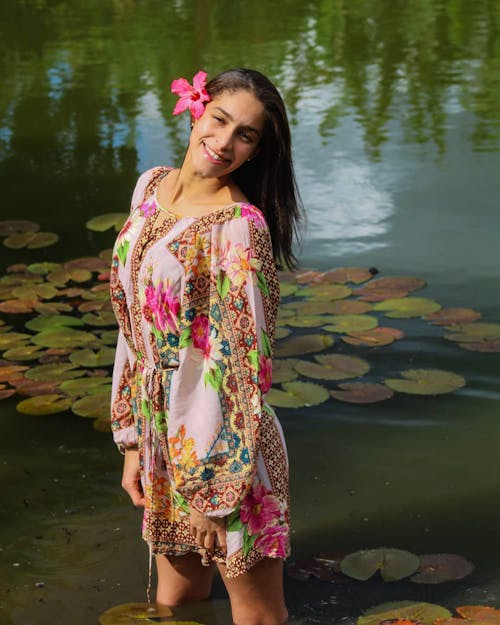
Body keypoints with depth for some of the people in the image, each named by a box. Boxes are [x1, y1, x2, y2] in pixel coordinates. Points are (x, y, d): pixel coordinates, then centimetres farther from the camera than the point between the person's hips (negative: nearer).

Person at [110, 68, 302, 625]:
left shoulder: (239, 228, -20)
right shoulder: (151, 187, 3)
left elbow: (240, 365, -19)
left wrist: (212, 490, -16)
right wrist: (134, 440, 11)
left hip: (225, 448, -7)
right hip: (161, 436, 7)